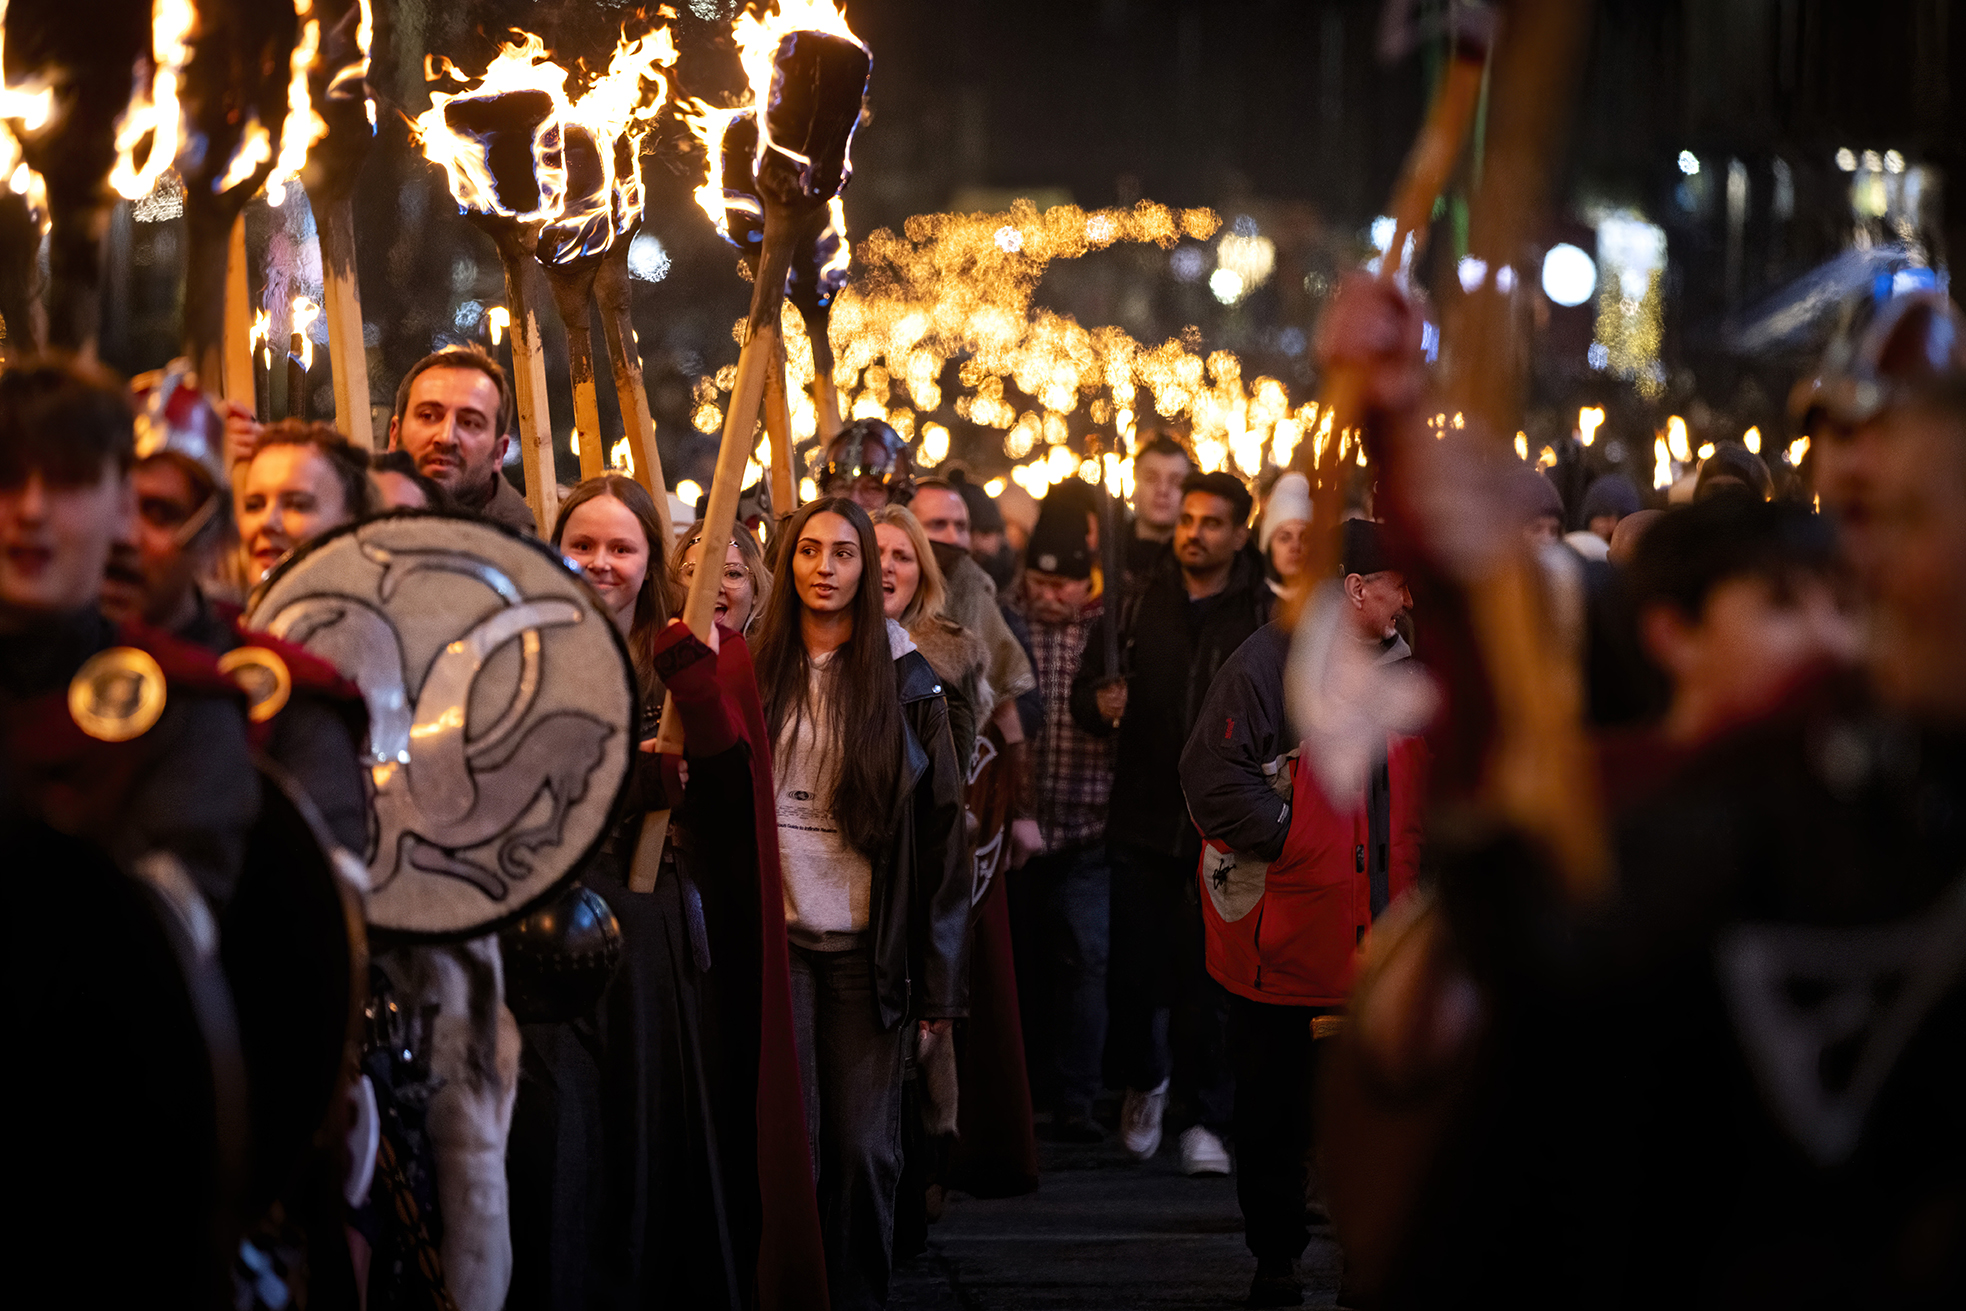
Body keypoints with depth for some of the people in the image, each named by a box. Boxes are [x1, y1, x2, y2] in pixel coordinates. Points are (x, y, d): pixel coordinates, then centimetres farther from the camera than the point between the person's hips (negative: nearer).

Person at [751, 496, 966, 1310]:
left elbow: (940, 828, 1)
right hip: (776, 936, 1)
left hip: (866, 944, -1)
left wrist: (940, 974, -4)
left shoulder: (903, 679, 2)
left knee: (863, 1146, 0)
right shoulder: (758, 670, 6)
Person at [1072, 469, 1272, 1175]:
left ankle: (1202, 1120, 12)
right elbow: (1084, 690, 10)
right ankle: (1143, 1080, 29)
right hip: (1142, 819, 2)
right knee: (1131, 971, 2)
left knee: (1206, 981, 0)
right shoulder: (1137, 604, 6)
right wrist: (1101, 705, -11)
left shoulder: (1265, 616, 1)